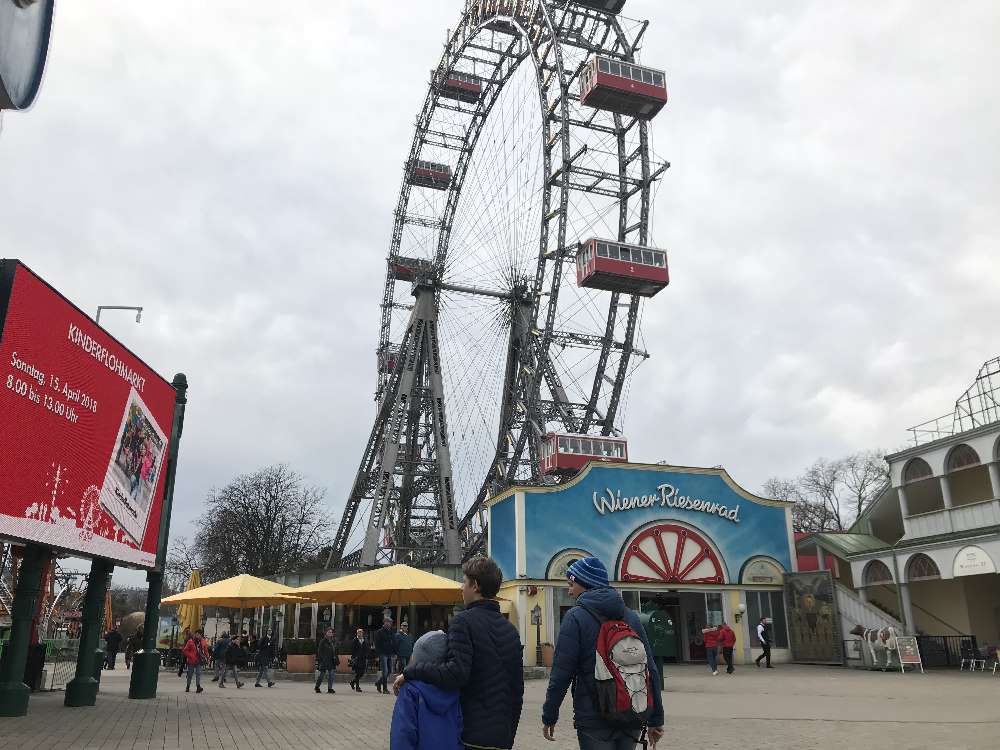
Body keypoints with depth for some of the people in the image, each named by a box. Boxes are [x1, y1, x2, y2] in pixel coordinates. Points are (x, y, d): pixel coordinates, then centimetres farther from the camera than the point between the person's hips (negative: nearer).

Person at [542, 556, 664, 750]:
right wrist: (656, 719, 11)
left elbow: (561, 674, -12)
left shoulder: (575, 617, -9)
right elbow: (651, 670, 6)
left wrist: (549, 717, -2)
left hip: (594, 720, -5)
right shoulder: (631, 616, 6)